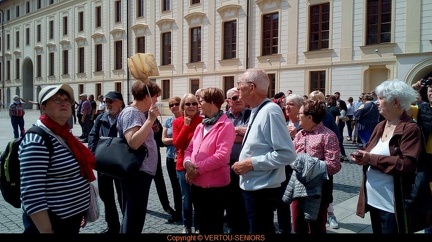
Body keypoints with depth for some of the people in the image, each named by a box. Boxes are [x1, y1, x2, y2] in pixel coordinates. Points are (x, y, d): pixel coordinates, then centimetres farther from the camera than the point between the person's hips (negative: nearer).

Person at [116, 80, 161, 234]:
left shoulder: (139, 113, 14)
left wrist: (151, 123, 13)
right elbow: (133, 143, -32)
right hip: (137, 173, -11)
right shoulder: (131, 113, -16)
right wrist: (151, 119, -28)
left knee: (132, 216, 21)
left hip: (142, 172, 11)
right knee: (134, 218, 0)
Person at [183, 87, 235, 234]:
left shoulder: (225, 125, -13)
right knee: (202, 225, 21)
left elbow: (221, 156, -23)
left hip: (215, 186, -7)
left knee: (213, 228, 9)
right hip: (196, 184, 7)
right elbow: (190, 148, 11)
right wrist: (188, 163, -11)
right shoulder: (201, 125, 12)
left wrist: (197, 167, -18)